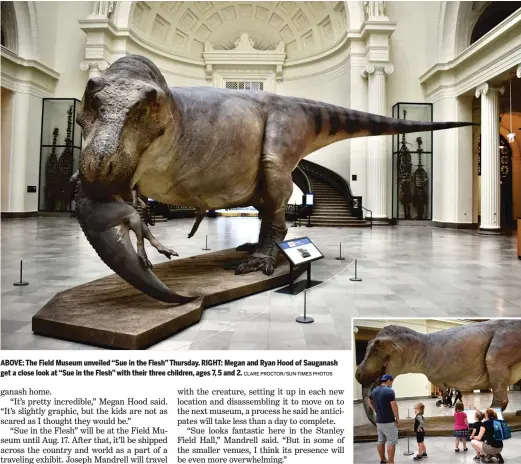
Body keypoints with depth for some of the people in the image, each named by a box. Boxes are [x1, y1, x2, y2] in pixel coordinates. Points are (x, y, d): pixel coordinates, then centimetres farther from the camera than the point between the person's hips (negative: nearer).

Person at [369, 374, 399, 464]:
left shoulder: (374, 391, 6)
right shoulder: (389, 391, -17)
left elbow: (370, 401, 22)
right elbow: (394, 406, -19)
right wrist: (397, 418, -8)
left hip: (379, 421, 7)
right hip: (389, 421, -7)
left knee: (381, 441, 16)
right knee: (391, 443, -1)